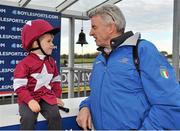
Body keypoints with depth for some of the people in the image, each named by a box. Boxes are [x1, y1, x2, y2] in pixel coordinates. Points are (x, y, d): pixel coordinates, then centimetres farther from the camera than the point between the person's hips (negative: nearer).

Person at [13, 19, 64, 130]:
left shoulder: (51, 62, 9)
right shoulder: (24, 63, -10)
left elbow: (56, 81, 17)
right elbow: (19, 86, -13)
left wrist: (57, 96, 10)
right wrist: (30, 101, -22)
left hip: (47, 97, 4)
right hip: (29, 99, -4)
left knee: (55, 115, -17)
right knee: (28, 118, -25)